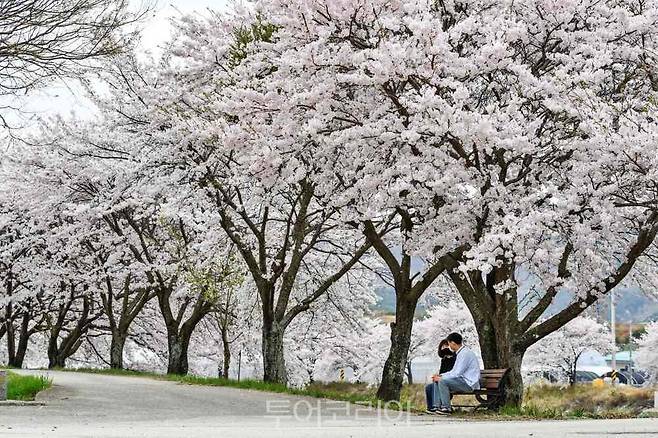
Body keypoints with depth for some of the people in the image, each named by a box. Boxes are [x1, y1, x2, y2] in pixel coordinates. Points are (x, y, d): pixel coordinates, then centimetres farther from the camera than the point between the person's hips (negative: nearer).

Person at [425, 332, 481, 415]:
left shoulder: (465, 353, -18)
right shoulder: (460, 353, 15)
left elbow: (457, 373, -21)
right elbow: (454, 371, 19)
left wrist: (441, 377, -14)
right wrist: (440, 375, 7)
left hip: (468, 383, -10)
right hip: (463, 381, 10)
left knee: (442, 381, -25)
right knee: (436, 381, 7)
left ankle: (446, 408, -18)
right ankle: (436, 406, 0)